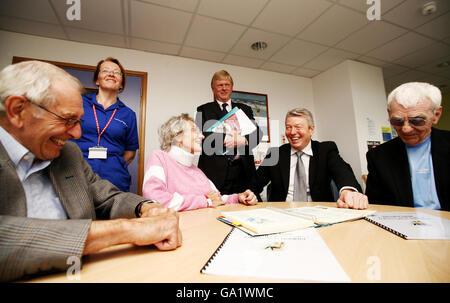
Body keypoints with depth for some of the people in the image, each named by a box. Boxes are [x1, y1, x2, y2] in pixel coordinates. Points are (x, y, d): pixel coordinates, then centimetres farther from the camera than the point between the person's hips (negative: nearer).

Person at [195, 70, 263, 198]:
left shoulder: (245, 109, 17)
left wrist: (243, 140, -14)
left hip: (243, 171, 2)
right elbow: (202, 135, -4)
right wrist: (224, 139, -17)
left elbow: (257, 134, 6)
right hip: (215, 171, -2)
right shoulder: (204, 110, 11)